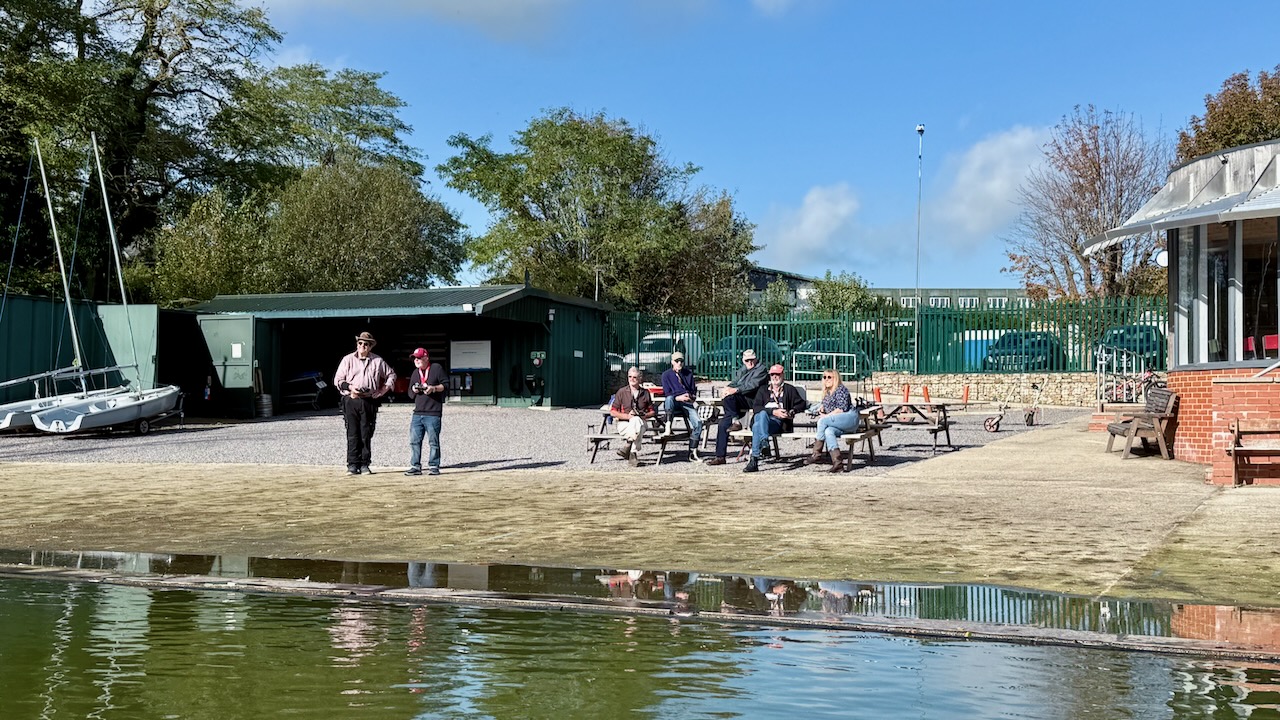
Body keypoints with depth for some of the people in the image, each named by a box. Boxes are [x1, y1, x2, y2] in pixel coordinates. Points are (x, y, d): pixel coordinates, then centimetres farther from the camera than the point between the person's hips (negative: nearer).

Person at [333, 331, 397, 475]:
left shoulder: (378, 361, 9)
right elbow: (337, 380, 8)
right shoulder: (348, 360, 8)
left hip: (369, 401, 0)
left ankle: (364, 465, 6)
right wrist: (350, 387, -10)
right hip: (351, 400, 0)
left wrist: (384, 389, 8)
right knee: (352, 434, -3)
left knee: (366, 435, 1)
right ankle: (352, 465, 0)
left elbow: (391, 375, 22)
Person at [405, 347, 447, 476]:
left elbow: (446, 385, -3)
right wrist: (413, 390, 0)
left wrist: (433, 388, -17)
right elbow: (410, 394, 22)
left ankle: (434, 466, 5)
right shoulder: (415, 372, 19)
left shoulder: (436, 368, 0)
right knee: (414, 441, 3)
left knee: (433, 441, -1)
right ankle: (415, 466, 8)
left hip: (433, 413, -6)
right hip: (417, 413, 6)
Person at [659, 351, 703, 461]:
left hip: (687, 403, 2)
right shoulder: (666, 375, 10)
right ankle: (668, 427, -47)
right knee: (669, 399, -41)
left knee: (698, 422, -23)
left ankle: (692, 452, -19)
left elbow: (694, 390, 22)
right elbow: (667, 394, 2)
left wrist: (692, 397, -2)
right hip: (674, 403, -2)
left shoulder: (689, 373, 21)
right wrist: (679, 397, -16)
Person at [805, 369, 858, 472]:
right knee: (828, 431, -28)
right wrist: (822, 409, 9)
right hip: (839, 425, 7)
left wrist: (826, 416, -11)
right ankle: (837, 463, -40)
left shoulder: (841, 389, -2)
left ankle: (817, 453, -22)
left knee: (822, 421, -26)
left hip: (850, 418, -7)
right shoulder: (826, 394, 23)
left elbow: (842, 409, -12)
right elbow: (826, 407, 32)